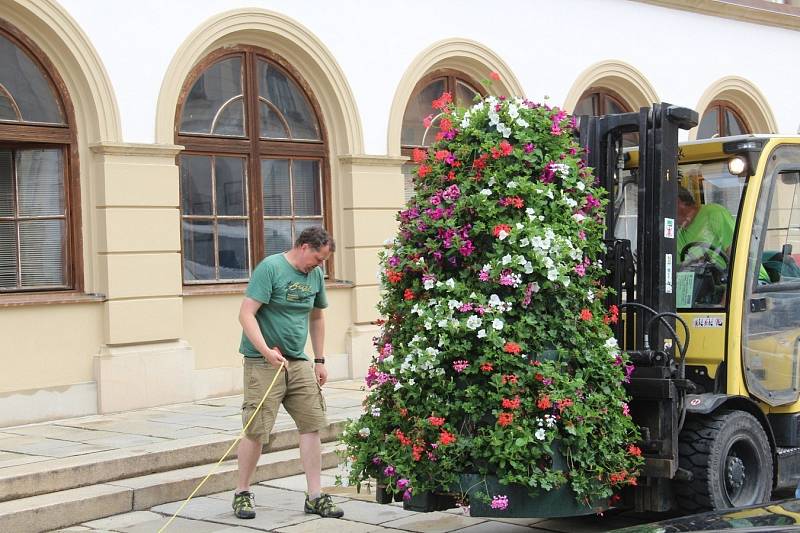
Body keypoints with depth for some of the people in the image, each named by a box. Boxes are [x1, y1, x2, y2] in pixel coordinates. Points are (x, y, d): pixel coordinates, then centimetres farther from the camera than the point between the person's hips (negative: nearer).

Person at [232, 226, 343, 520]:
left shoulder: (315, 275, 10)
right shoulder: (270, 268, -11)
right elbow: (246, 314, -16)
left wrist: (319, 360, 20)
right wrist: (266, 350, -26)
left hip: (299, 363, 6)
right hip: (263, 363, -6)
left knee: (311, 425, 1)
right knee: (255, 430, -4)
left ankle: (314, 496, 9)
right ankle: (242, 493, 13)